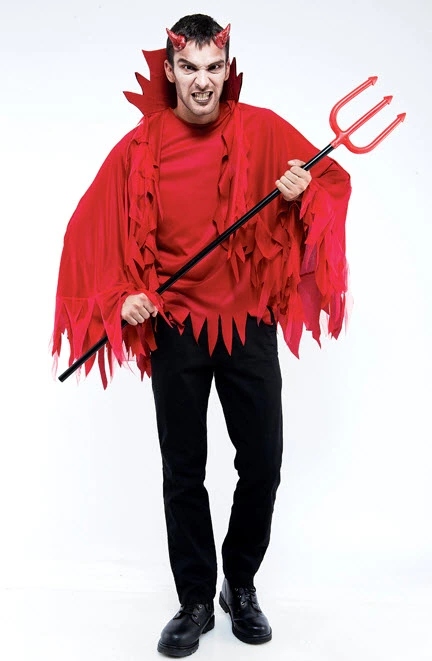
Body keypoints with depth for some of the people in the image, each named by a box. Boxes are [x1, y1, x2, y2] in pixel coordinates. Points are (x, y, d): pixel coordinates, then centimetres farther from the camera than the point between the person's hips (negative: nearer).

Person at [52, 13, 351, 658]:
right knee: (183, 471, 6)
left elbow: (331, 178, 8)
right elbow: (93, 230, 3)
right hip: (174, 326, 0)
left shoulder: (262, 130, 0)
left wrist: (304, 189, -14)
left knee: (263, 464, 3)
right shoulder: (139, 147, 0)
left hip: (248, 321, 1)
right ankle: (196, 602, 25)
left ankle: (241, 584, 29)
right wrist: (121, 296, -10)